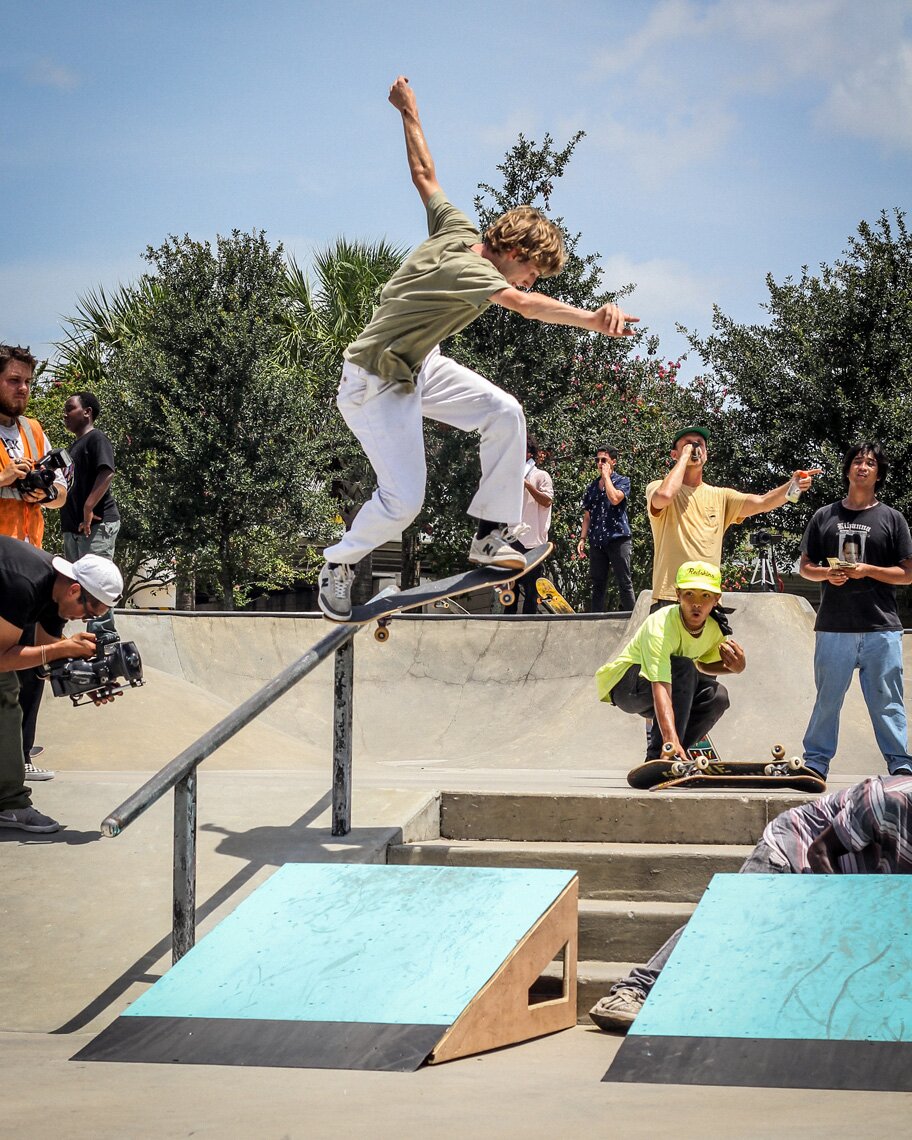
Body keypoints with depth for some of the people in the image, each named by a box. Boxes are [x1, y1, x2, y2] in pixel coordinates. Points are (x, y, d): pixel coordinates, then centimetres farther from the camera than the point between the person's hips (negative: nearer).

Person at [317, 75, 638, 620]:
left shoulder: (458, 229, -6)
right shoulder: (465, 267, -31)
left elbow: (425, 174, 9)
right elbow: (524, 304, -50)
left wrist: (410, 113, 23)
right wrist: (592, 318, -63)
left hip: (420, 366, 9)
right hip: (377, 385, -9)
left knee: (505, 413, -9)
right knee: (403, 500, -11)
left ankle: (492, 534, -1)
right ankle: (339, 563, 16)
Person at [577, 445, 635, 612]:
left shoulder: (622, 481, 2)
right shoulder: (592, 487, 16)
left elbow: (615, 498, -19)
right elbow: (587, 516, 17)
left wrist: (606, 475, -8)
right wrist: (582, 538, 6)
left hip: (617, 537, -5)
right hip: (596, 540, 5)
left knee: (624, 582, -5)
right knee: (597, 584, 7)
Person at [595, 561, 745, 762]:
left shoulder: (716, 627, -11)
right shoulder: (660, 627, -34)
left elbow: (706, 663, 11)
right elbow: (660, 690, -46)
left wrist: (734, 667, -13)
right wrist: (672, 740, -59)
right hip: (623, 685, -7)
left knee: (717, 696, -17)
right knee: (683, 668, -33)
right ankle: (658, 758, -32)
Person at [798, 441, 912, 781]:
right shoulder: (824, 517, 13)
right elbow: (805, 566, 16)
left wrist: (868, 570, -10)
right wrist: (827, 574, -5)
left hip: (881, 627, -1)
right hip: (834, 626, 2)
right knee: (827, 698, 5)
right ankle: (816, 761, 13)